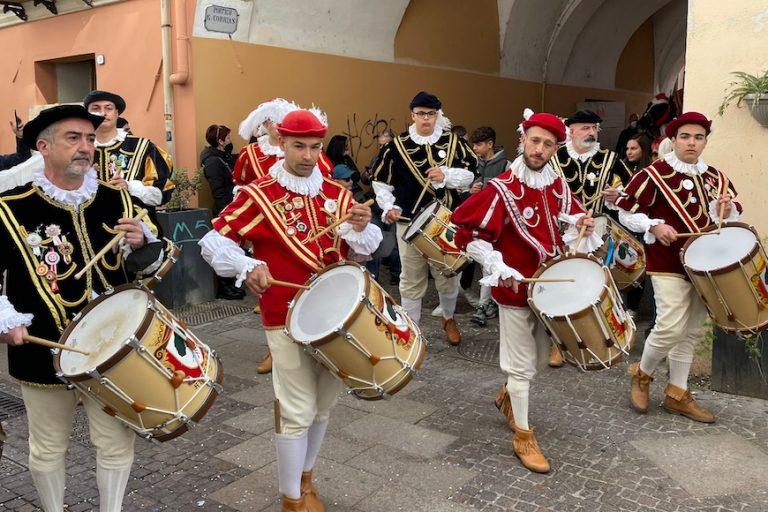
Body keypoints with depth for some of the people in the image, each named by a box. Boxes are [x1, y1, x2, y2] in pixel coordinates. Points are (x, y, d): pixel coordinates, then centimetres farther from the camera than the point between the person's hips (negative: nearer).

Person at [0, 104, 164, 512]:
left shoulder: (116, 199, 1)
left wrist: (142, 243, -12)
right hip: (44, 353, -2)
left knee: (117, 444, 12)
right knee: (48, 448, 16)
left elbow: (150, 261, 10)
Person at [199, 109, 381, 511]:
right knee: (298, 411, 0)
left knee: (324, 404, 17)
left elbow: (365, 247, 9)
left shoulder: (336, 193, 6)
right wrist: (248, 267, -27)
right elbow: (213, 242, -9)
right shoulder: (258, 195, -9)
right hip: (288, 319, -5)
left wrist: (360, 228, -14)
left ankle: (305, 478, 39)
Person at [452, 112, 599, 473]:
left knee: (540, 356, 20)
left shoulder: (558, 185, 2)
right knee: (522, 363, 2)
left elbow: (568, 218, 19)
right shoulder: (501, 188, -18)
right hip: (516, 288, -7)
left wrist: (581, 225, -4)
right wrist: (499, 269, -24)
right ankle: (523, 437, 16)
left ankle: (508, 396, 47)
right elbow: (466, 231, -18)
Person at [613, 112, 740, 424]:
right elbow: (626, 213, -7)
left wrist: (727, 211, -7)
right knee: (671, 327, -13)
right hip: (669, 263, -6)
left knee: (692, 331, 10)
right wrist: (655, 226, -22)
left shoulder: (716, 178, 9)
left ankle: (677, 393, 22)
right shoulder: (654, 174, -8)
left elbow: (731, 219, 16)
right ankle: (641, 375, 14)